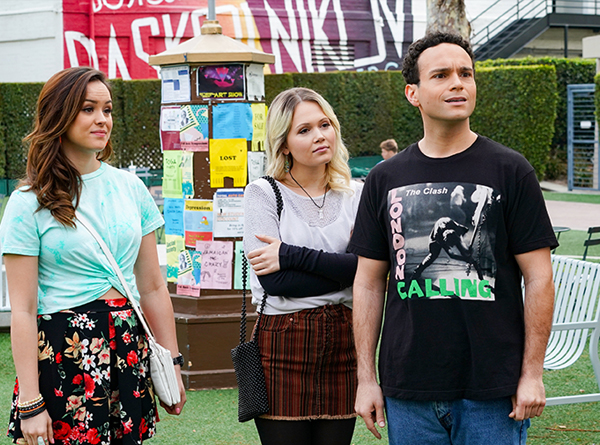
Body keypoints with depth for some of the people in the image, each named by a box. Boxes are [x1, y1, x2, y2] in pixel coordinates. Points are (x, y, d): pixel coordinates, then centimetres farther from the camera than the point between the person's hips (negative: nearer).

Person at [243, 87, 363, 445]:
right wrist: (344, 271, -9)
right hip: (283, 344, -3)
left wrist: (290, 255, -13)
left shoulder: (356, 194, 8)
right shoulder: (263, 193, 0)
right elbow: (272, 280, -12)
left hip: (343, 341, 3)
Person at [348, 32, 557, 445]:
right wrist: (366, 378, 6)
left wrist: (532, 373, -6)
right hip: (408, 391, 2)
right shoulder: (385, 179, 7)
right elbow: (370, 283, 10)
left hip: (493, 393, -2)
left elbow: (539, 278, -1)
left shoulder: (509, 171, 0)